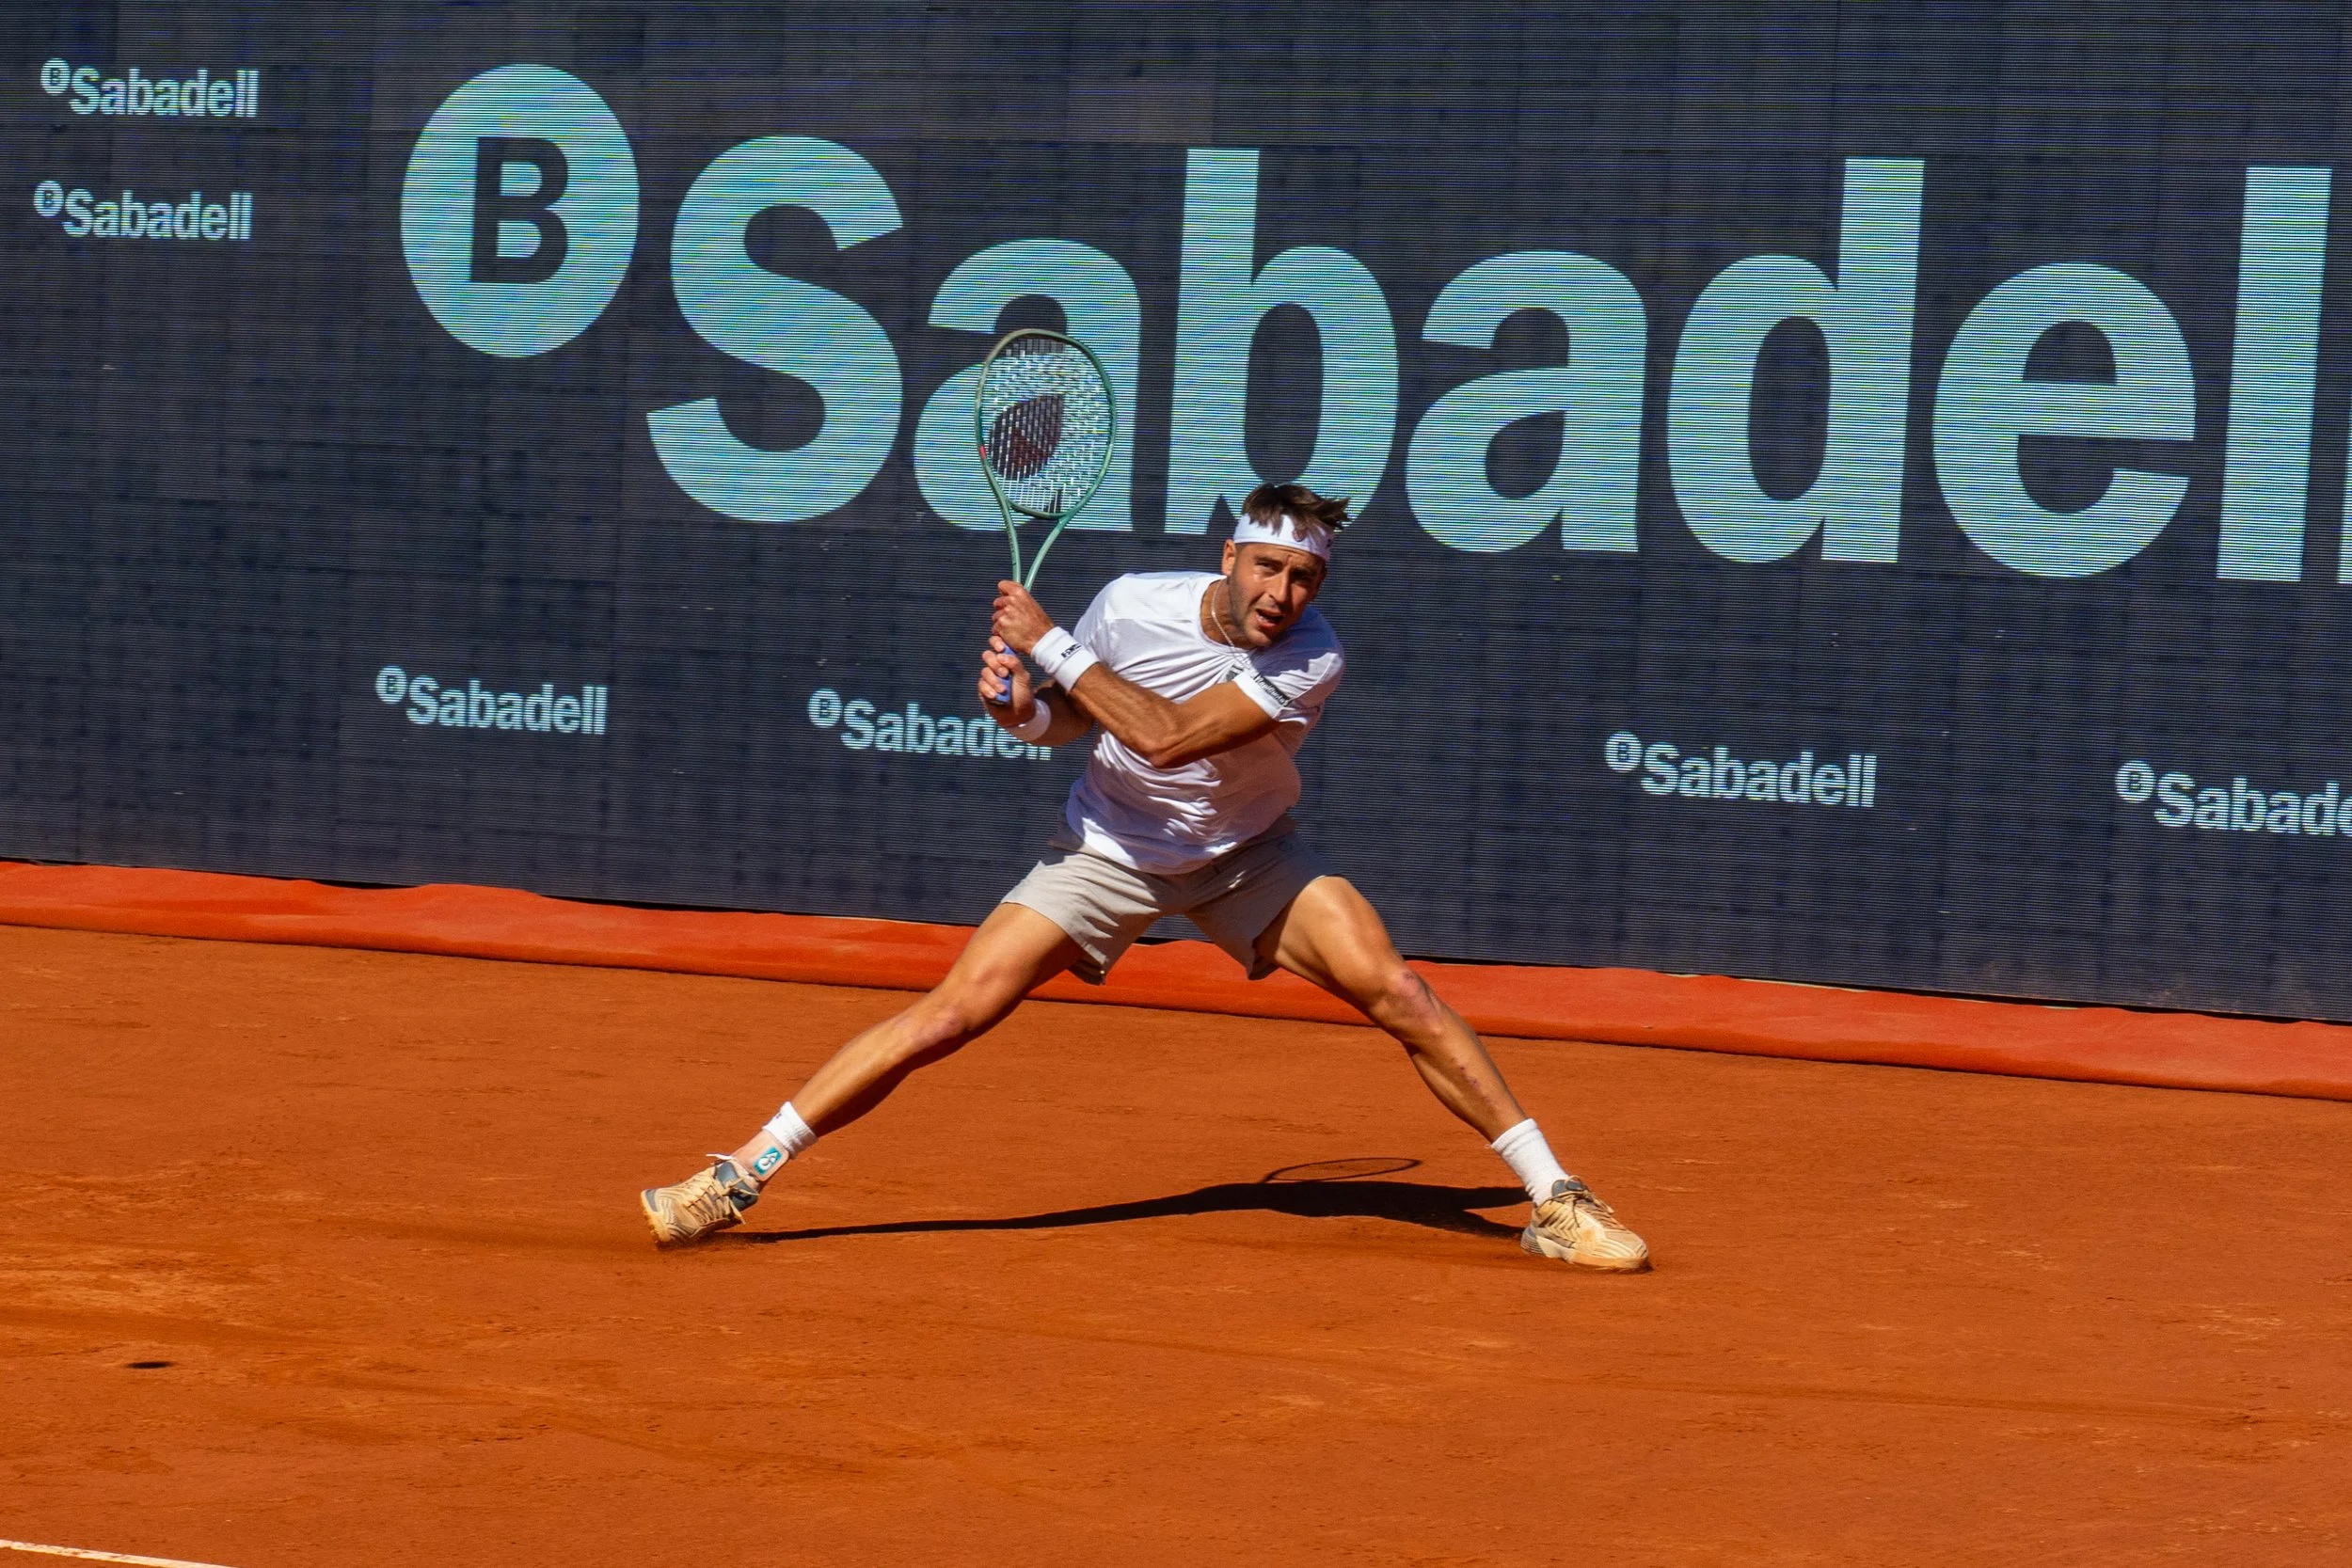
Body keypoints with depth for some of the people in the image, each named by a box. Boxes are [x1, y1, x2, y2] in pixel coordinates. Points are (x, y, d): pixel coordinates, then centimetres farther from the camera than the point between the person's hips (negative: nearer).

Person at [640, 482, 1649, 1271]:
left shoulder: (1311, 659, -25)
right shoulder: (1132, 605, -18)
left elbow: (1166, 737, -35)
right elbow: (1069, 720, 2)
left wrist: (1049, 644, -33)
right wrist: (1019, 704, -22)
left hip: (1245, 858, 0)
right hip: (1107, 849, 0)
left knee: (1395, 993, -18)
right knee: (955, 1011, -14)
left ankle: (1554, 1200, -6)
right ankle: (737, 1178, -9)